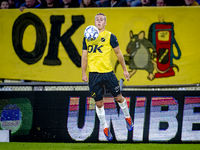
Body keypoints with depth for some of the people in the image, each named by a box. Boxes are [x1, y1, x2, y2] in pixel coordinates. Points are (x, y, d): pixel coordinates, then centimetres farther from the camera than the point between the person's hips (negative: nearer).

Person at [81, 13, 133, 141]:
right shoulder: (87, 37, 9)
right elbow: (84, 56, 11)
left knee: (119, 97, 4)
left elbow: (118, 53, 7)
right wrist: (83, 73, 4)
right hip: (93, 74, 2)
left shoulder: (110, 36, 1)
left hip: (107, 72, -2)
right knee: (99, 103, 3)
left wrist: (125, 69, 8)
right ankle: (105, 128, 17)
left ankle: (127, 117, 30)